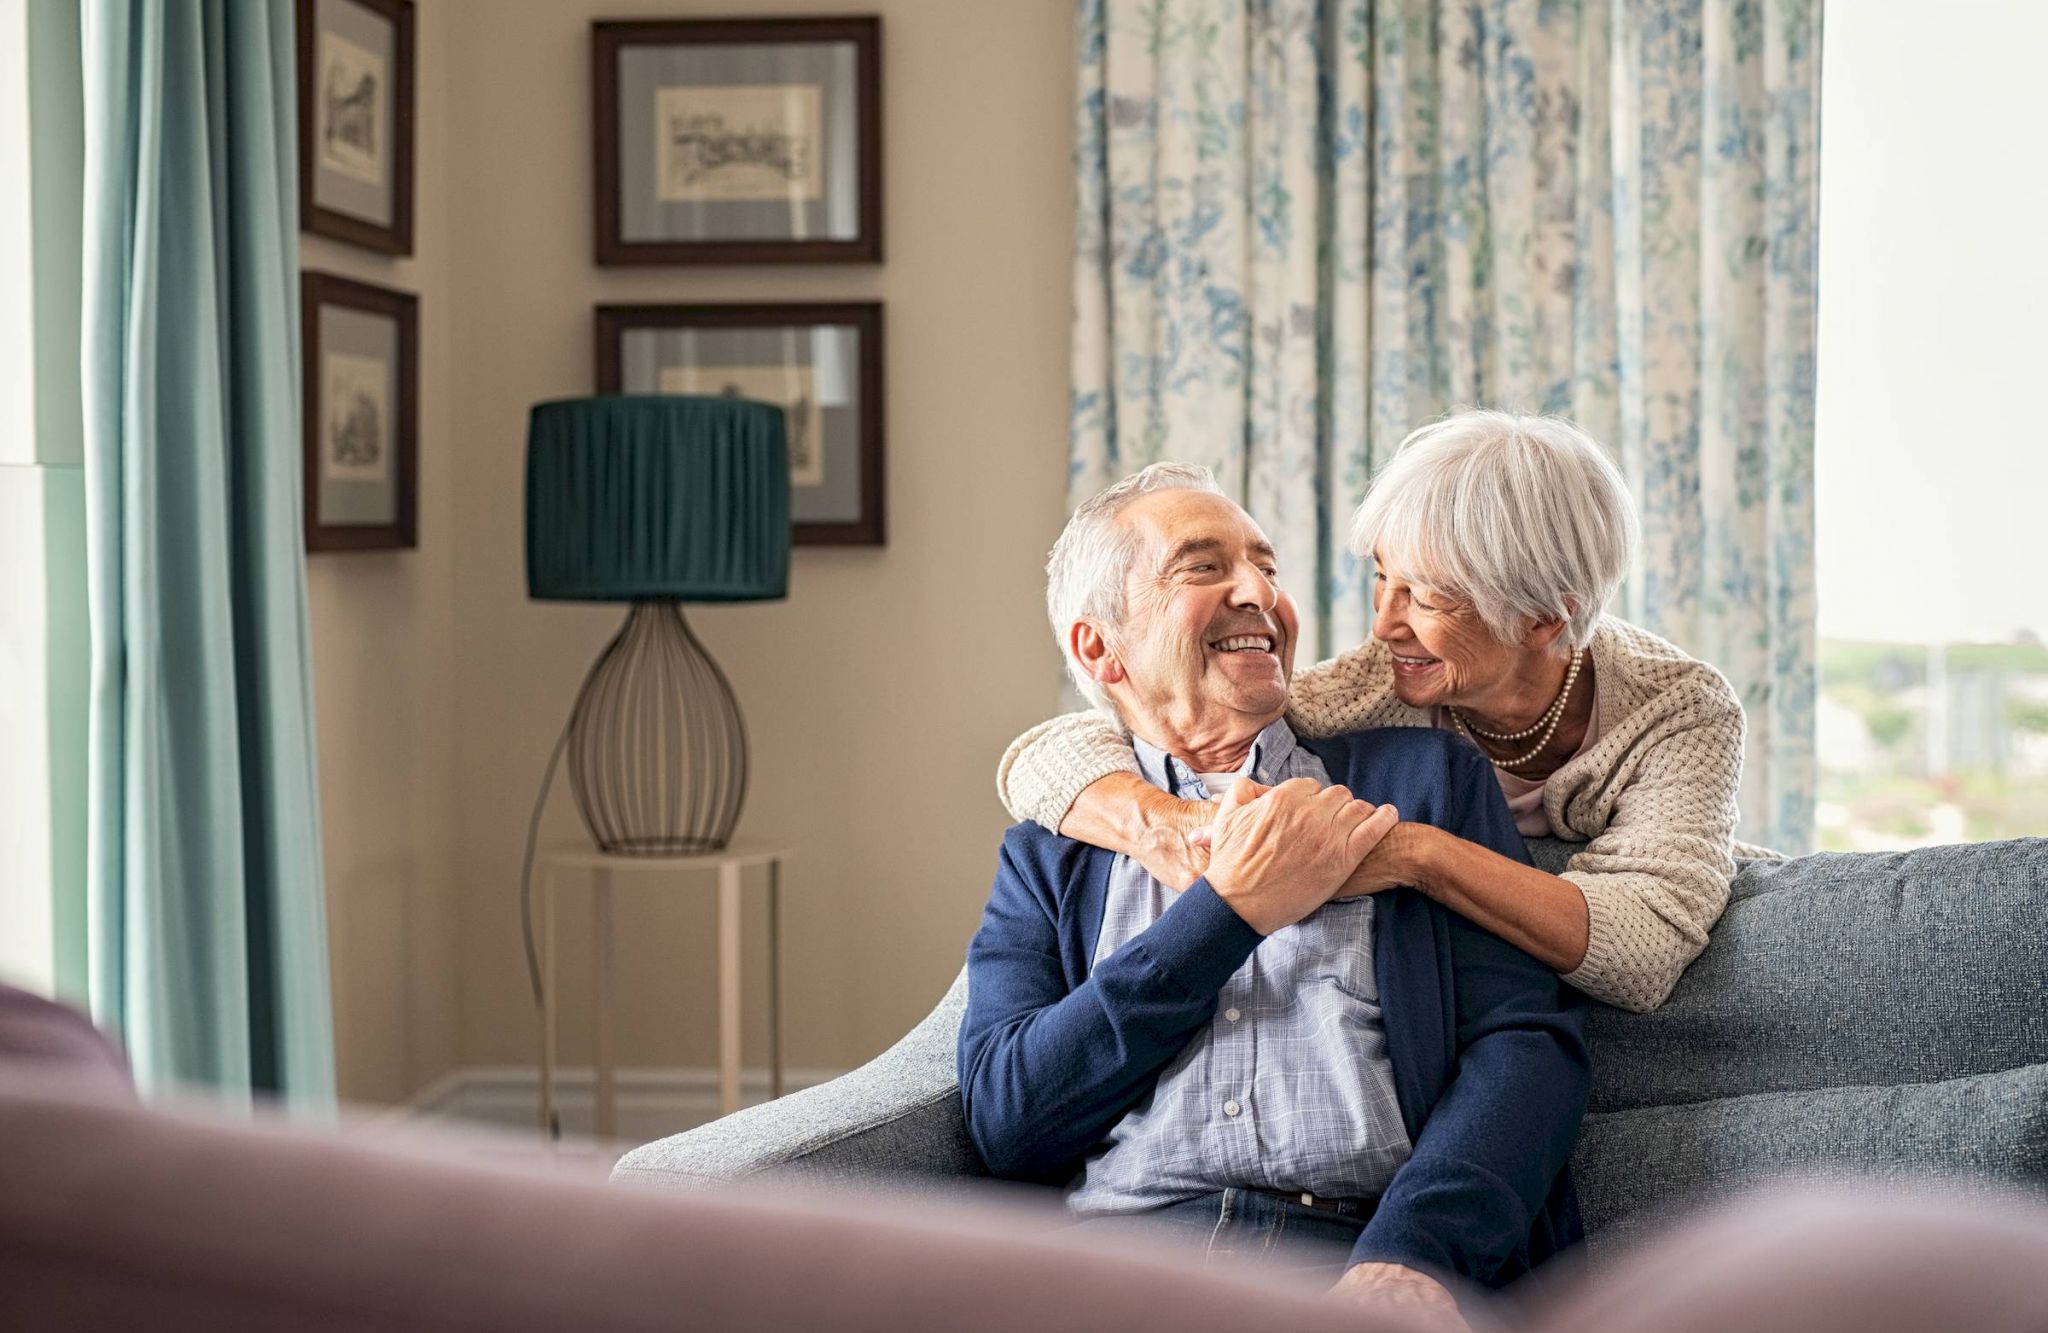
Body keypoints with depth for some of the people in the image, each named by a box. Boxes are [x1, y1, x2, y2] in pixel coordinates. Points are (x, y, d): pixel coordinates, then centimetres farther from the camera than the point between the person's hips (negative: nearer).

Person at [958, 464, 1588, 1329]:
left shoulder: (1424, 777, 17)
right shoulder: (1050, 857, 18)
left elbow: (1531, 1043, 5)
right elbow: (1004, 1118, 3)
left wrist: (1409, 1256, -14)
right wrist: (1232, 909, -2)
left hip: (1356, 1257, 0)